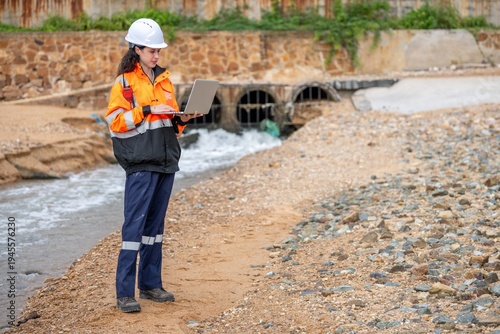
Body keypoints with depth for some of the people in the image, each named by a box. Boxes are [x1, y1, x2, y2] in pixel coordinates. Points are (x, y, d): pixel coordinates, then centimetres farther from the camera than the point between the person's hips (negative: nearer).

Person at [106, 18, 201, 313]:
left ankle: (151, 284, 20)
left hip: (166, 161, 6)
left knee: (156, 222, 11)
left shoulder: (164, 79, 14)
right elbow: (116, 121, -12)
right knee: (135, 223, -9)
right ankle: (125, 293, -7)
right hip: (141, 163, -6)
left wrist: (182, 119, -2)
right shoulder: (124, 82, -4)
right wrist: (147, 110, -19)